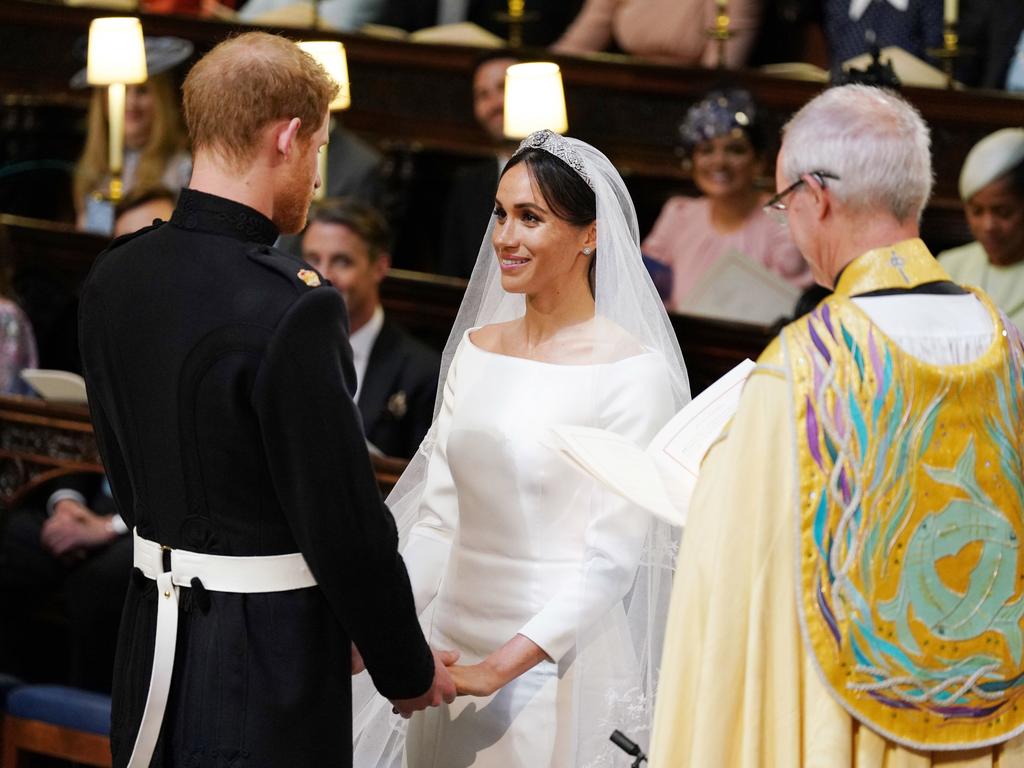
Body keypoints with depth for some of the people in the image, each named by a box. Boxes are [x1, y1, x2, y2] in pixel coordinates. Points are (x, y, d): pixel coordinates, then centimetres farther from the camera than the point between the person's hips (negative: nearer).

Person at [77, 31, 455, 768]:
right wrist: (408, 671, -4)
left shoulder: (113, 281, 3)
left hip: (155, 648, 8)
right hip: (269, 666, -7)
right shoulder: (293, 308, -21)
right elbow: (344, 520, -17)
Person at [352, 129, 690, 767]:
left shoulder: (632, 372, -12)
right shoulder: (475, 349, 7)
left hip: (552, 669, -6)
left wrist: (495, 670, -22)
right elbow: (437, 521, 8)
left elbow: (612, 560, -15)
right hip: (452, 639, 6)